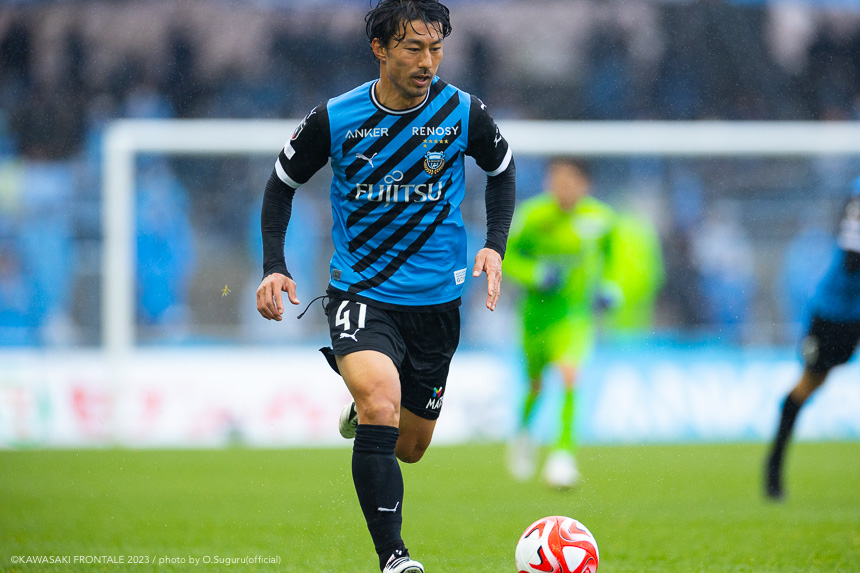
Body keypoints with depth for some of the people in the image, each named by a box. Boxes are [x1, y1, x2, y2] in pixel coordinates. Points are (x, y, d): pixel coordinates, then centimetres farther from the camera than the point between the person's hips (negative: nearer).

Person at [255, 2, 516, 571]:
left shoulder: (463, 113, -7)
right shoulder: (335, 119, -11)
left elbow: (502, 171, 13)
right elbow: (283, 182, 6)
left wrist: (495, 246, -1)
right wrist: (274, 265, -6)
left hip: (436, 299, 3)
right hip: (360, 293, -3)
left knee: (410, 447, 13)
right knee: (382, 401, -30)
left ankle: (363, 412, 51)